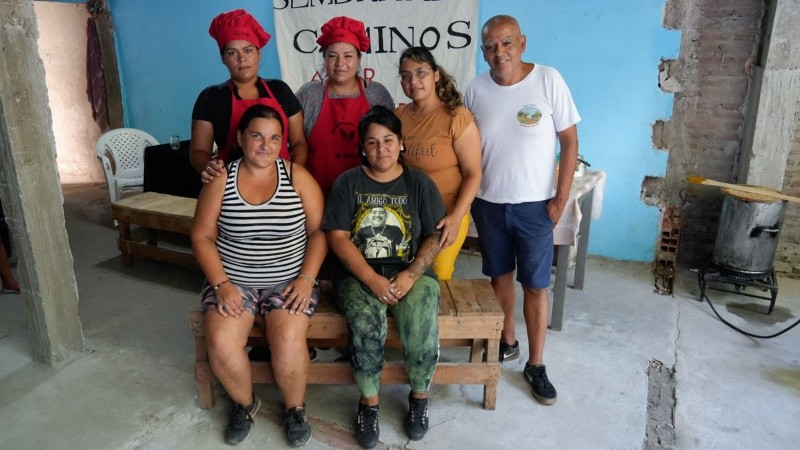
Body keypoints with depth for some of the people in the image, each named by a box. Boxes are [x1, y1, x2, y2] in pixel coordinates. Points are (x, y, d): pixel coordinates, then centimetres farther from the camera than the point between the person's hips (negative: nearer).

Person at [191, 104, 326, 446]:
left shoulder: (297, 176, -2)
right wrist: (221, 283, -11)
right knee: (220, 343, -22)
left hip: (289, 280, -1)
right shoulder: (221, 180, 0)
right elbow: (202, 237, 1)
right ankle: (244, 404, 10)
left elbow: (319, 231, -3)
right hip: (233, 280, 2)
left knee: (288, 341, -25)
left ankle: (295, 408, 6)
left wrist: (306, 278, -14)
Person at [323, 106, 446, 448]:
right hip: (360, 274, 0)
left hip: (411, 272, 1)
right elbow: (337, 237, -4)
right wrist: (372, 279, -15)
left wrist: (411, 275, -15)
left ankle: (419, 396, 2)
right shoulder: (348, 182, 3)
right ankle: (369, 401, -6)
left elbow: (435, 236, 2)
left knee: (422, 326, -27)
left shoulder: (419, 183, 6)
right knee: (366, 322, -30)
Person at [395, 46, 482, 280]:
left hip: (446, 217, -4)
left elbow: (473, 174, -13)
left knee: (437, 277, 11)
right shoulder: (399, 115, 1)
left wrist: (455, 217, -20)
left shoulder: (457, 117, -14)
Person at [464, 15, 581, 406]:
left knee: (536, 286, 4)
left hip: (534, 206, -2)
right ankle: (507, 342, 37)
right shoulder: (475, 89, -2)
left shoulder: (548, 81, -10)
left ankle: (536, 365, 20)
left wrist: (561, 198, -9)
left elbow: (569, 142, -6)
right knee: (500, 276, 16)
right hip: (487, 204, 3)